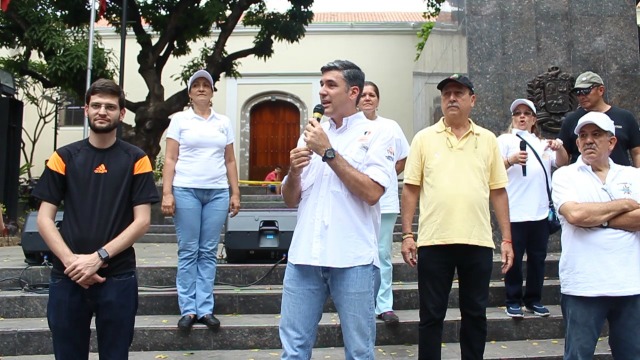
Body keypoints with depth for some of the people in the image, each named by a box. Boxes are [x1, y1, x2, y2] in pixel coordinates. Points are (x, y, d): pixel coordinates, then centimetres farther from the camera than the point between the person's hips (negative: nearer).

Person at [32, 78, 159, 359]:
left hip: (118, 277, -1)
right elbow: (44, 218, 2)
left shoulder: (136, 160, 1)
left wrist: (99, 257, -14)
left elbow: (142, 221, -4)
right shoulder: (64, 157, 5)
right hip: (68, 276, 1)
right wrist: (71, 260, -12)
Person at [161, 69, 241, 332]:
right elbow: (170, 159, 1)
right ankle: (188, 310, 8)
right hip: (186, 190, -2)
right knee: (188, 252, 1)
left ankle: (205, 309, 10)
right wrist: (167, 193, -8)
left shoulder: (224, 122, 13)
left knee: (209, 253, 4)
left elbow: (230, 161, 14)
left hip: (218, 192, 2)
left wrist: (235, 193, 7)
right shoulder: (179, 119, 6)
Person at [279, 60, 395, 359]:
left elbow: (372, 193, -13)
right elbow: (290, 200, 16)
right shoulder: (311, 133, 15)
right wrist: (294, 171, -5)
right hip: (305, 256, 4)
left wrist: (328, 151, -11)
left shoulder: (376, 134, 1)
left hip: (353, 259, -4)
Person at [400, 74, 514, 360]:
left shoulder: (488, 140, 8)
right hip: (434, 240, -1)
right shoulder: (424, 138, 4)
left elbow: (498, 191, 8)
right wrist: (407, 234, -3)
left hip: (478, 242, 2)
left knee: (475, 314, 12)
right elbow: (411, 188, 3)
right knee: (431, 315, 7)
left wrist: (507, 239, 4)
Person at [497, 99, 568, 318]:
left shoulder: (543, 143, 19)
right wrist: (511, 160, -28)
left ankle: (534, 300, 20)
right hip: (514, 212, -4)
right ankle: (513, 301, 9)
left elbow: (562, 164, 10)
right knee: (514, 258, 0)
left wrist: (560, 148, -11)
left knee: (537, 257, 9)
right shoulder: (505, 140, 6)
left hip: (540, 211, 4)